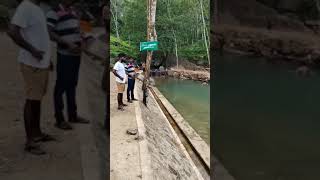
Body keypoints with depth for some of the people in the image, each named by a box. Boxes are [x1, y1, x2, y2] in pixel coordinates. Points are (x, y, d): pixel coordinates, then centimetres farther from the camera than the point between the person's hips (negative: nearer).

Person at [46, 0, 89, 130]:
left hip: (76, 54, 8)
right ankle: (60, 119, 9)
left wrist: (81, 41, 5)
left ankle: (73, 115, 26)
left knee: (72, 85, 15)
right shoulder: (54, 13, -7)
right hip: (64, 55, -7)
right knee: (61, 86, -1)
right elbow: (49, 33, -14)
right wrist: (67, 43, -21)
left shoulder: (73, 11, 16)